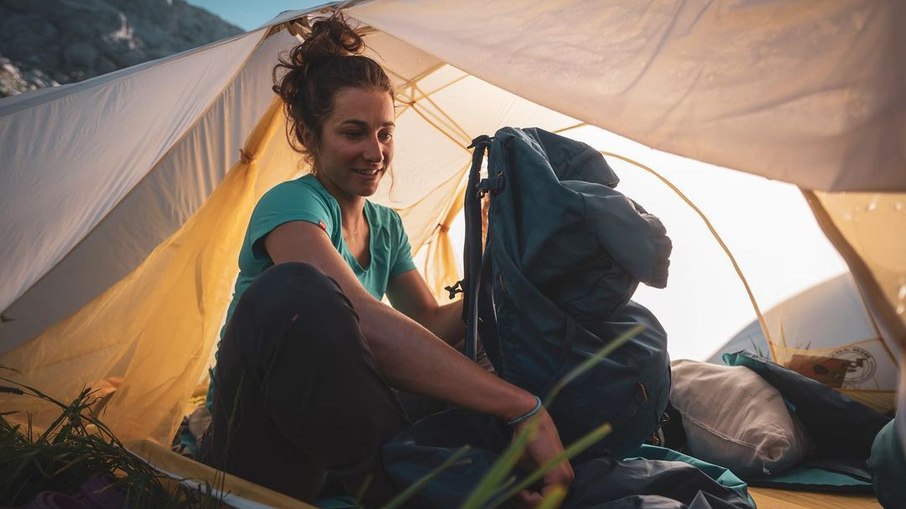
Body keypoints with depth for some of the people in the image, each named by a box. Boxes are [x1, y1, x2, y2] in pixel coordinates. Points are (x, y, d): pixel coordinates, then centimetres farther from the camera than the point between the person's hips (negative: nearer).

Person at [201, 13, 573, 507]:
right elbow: (370, 326, -35)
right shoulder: (291, 205, -18)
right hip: (256, 454, -7)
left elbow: (430, 327, 4)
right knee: (295, 289, -38)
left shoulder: (387, 226, 9)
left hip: (329, 436, 7)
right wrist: (523, 407, -39)